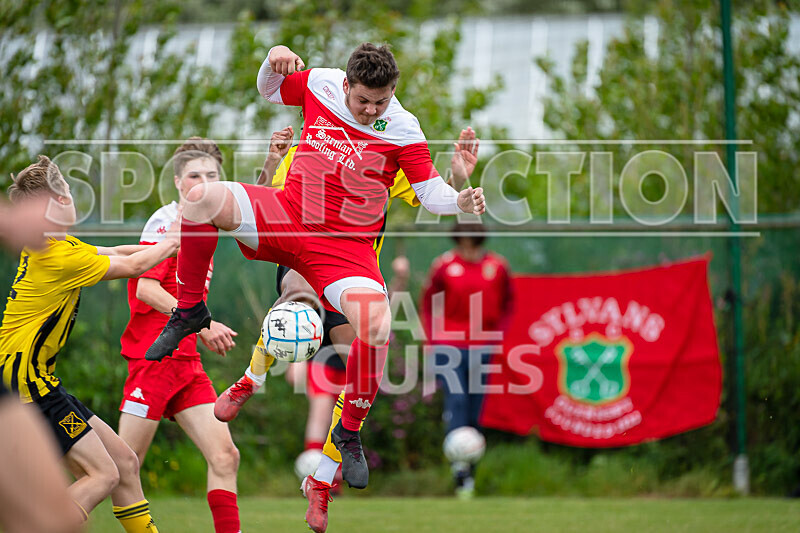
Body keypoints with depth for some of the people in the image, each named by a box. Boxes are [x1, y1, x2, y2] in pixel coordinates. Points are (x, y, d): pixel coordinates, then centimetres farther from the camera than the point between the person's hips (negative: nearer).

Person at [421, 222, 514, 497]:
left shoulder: (497, 266, 2)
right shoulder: (444, 265, -1)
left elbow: (507, 302, 14)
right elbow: (429, 302, 10)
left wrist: (497, 333, 2)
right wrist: (434, 336, 1)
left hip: (481, 347, 2)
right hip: (449, 346, -2)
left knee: (474, 408, 4)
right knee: (456, 399, -15)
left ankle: (469, 470, 15)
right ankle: (460, 467, -19)